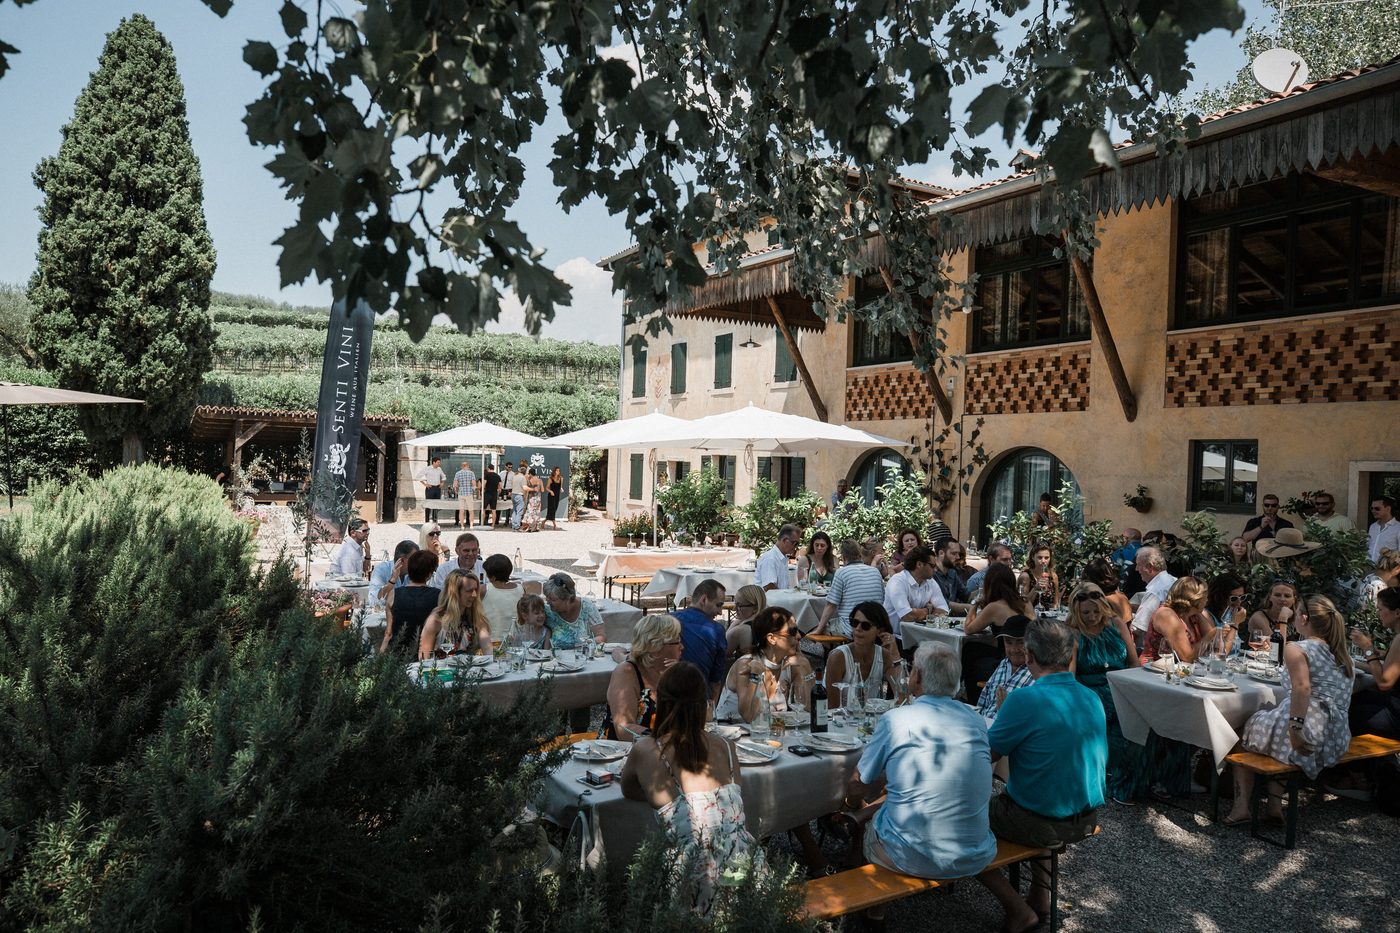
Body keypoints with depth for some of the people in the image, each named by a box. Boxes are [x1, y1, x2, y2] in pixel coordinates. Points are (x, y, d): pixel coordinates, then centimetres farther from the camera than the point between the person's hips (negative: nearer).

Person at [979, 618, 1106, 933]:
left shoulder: (1024, 700, -24)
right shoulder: (1092, 699, -2)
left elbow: (985, 756, -13)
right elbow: (1098, 760, 12)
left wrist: (1001, 711, 3)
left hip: (1043, 824, -7)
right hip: (1087, 820, 7)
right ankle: (1041, 896, 33)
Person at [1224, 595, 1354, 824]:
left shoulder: (1296, 649, -9)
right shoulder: (1341, 654, 14)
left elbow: (1302, 688, -25)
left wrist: (1296, 726, -23)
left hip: (1305, 734, -7)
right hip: (1335, 740, 7)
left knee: (1244, 733, 20)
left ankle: (1241, 806, 17)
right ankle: (1275, 803, 28)